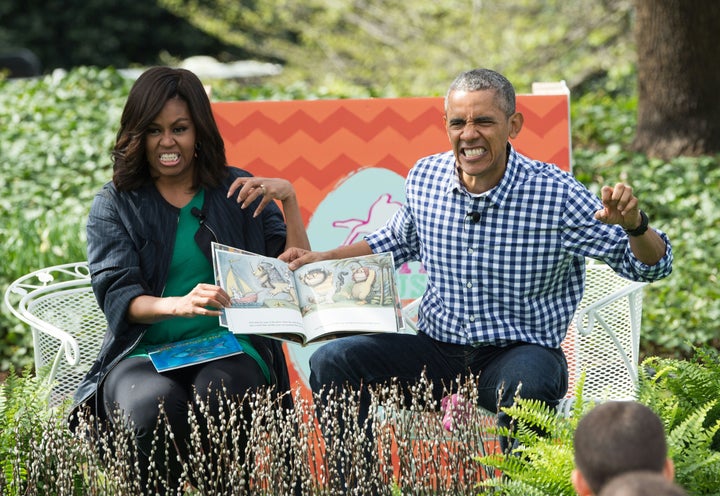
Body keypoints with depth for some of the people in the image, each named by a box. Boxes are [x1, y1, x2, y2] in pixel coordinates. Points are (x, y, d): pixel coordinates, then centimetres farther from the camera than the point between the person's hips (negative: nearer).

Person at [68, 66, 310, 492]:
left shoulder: (240, 193, 13)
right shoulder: (115, 205, 9)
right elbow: (115, 294, -5)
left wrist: (289, 201, -7)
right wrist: (178, 304, -26)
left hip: (230, 348, 0)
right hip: (143, 353, 0)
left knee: (217, 398, -34)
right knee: (154, 404, -35)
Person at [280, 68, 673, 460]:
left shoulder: (555, 193, -13)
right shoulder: (424, 178, 0)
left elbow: (650, 266, -10)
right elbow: (400, 239, 24)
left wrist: (633, 224, -32)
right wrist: (324, 259, 15)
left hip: (520, 351, -4)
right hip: (436, 350, 4)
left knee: (528, 383, -38)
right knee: (331, 361, -13)